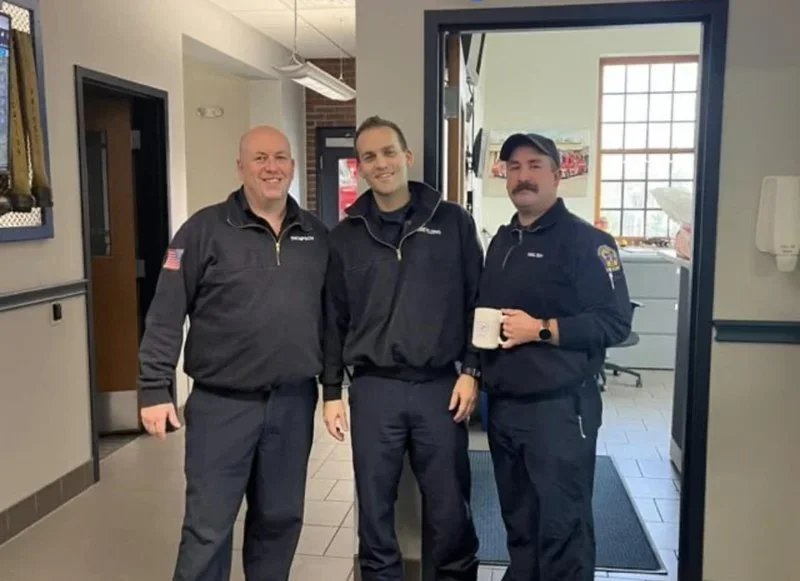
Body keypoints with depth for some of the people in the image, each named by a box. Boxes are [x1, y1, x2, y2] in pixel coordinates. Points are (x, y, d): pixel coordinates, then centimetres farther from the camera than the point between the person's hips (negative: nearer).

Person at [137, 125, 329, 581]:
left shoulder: (317, 235, 7)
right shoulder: (205, 230, -5)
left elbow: (330, 314, 11)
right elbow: (166, 316, -7)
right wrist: (156, 389, -10)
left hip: (294, 402, 4)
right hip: (222, 403, -3)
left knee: (281, 519, 16)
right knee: (208, 527, 4)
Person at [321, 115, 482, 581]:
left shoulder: (454, 222, 1)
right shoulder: (345, 237, 6)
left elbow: (477, 302, 2)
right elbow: (334, 320, 7)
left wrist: (471, 371, -4)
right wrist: (332, 392, 5)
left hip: (440, 386, -1)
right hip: (373, 389, 2)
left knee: (449, 508, 9)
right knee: (374, 506, 11)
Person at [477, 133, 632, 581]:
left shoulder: (586, 240, -9)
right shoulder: (502, 241, 15)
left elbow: (615, 322, -15)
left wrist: (542, 330, -21)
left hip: (559, 407, -7)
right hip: (502, 405, 7)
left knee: (562, 526, 2)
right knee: (518, 521, 19)